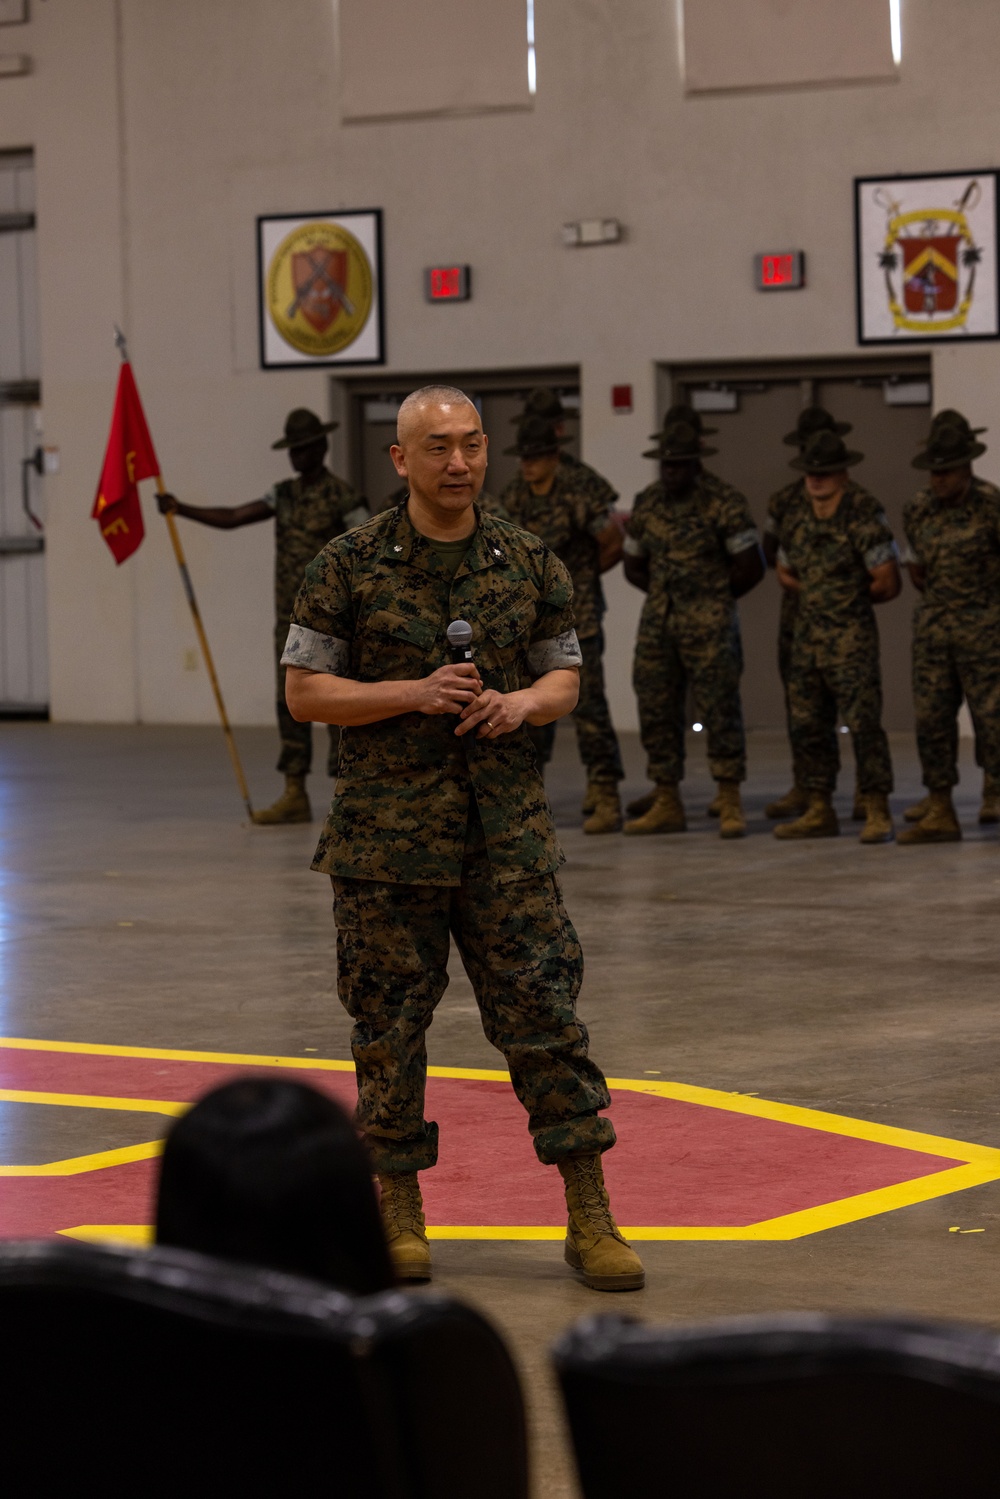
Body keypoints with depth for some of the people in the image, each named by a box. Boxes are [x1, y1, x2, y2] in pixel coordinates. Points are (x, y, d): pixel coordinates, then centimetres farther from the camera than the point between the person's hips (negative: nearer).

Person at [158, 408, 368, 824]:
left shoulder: (343, 498, -8)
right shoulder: (285, 495, 12)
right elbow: (231, 518, 7)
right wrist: (181, 509, -6)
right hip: (289, 618, 7)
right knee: (290, 703, 6)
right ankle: (294, 797, 9)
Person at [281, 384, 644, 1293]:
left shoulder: (529, 565, 7)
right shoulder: (348, 569, -1)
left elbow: (565, 677, 14)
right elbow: (305, 691, -1)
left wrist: (524, 703, -9)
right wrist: (413, 693, -14)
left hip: (505, 830, 1)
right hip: (388, 834, -1)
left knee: (545, 1012, -3)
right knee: (390, 1024, 4)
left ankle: (591, 1220, 1)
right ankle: (399, 1214, 17)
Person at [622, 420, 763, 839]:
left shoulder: (723, 505, -7)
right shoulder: (646, 505, 8)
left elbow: (752, 567, -5)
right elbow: (634, 567, 19)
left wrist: (713, 598, 4)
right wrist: (666, 595, 9)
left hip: (709, 626, -5)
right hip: (658, 623, 5)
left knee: (720, 710, -7)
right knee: (656, 711, 5)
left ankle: (730, 805, -2)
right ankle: (667, 806, 12)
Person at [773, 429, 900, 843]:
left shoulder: (864, 517, -13)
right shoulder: (796, 519, 8)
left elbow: (888, 584, -14)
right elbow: (785, 573, 24)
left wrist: (852, 598, 2)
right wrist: (821, 594, 10)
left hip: (851, 638, -7)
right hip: (807, 636, 7)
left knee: (863, 724, -10)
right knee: (808, 726, 9)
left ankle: (878, 815, -6)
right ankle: (819, 813, 18)